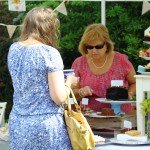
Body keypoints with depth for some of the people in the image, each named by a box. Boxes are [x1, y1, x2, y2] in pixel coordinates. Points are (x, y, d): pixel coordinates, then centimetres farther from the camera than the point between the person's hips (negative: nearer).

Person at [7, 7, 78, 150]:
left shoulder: (13, 49, 5)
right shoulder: (50, 53, -13)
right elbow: (59, 98, -15)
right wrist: (69, 82, 4)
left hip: (18, 123, 6)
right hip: (45, 124, -6)